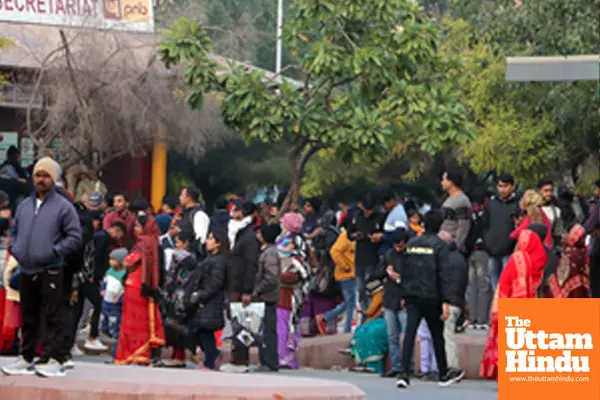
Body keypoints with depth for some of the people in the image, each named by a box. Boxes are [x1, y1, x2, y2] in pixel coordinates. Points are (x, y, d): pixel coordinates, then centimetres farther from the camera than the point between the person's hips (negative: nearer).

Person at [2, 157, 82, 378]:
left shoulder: (63, 207, -2)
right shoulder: (24, 206, 15)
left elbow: (75, 237, -6)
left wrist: (54, 252, -13)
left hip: (50, 271, -6)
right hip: (26, 271, 6)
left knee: (51, 317, -8)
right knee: (28, 317, 12)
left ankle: (54, 359, -7)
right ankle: (26, 358, 18)